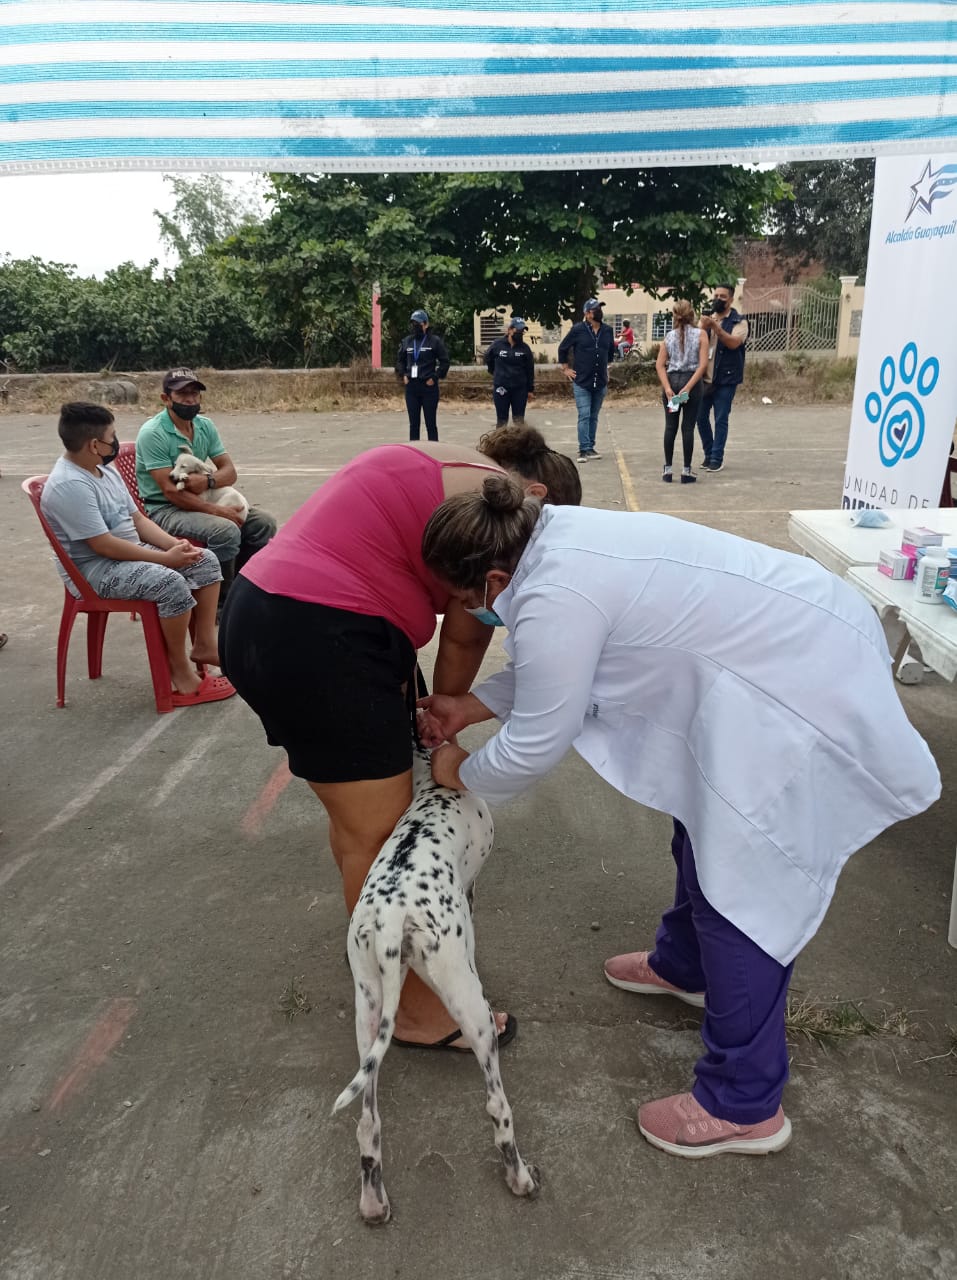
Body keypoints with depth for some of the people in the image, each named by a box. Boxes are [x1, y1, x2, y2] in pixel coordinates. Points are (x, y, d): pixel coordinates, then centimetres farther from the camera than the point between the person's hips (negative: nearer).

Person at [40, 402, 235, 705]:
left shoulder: (105, 469, 8)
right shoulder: (69, 485, -22)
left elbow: (137, 519, 11)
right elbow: (104, 546, -26)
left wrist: (173, 543, -7)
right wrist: (165, 557, -23)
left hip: (130, 553, 10)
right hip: (94, 569, -10)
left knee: (205, 560, 0)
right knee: (171, 583, -32)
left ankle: (204, 644, 4)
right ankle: (181, 673, -19)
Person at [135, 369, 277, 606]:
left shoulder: (205, 426, 6)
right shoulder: (152, 433, -15)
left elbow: (229, 471, 1)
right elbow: (170, 490, -21)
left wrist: (208, 481, -22)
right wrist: (215, 510, -27)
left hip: (197, 502, 7)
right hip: (163, 509, -7)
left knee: (263, 522, -9)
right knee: (226, 530, -32)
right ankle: (222, 598, -12)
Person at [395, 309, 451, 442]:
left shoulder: (435, 341, -4)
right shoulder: (407, 341, 9)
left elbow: (445, 361, -3)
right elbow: (399, 360, 20)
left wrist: (435, 378, -8)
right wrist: (403, 375, 7)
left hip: (429, 386, -4)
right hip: (411, 386, 4)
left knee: (430, 423, 1)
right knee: (413, 423, 9)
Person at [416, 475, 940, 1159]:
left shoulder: (553, 599, -26)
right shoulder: (555, 537, 4)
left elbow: (533, 745, -14)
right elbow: (547, 669, 18)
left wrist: (461, 773, 4)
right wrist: (467, 706, 21)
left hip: (807, 691, -10)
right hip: (804, 643, 11)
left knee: (740, 888, -1)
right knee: (706, 824, 24)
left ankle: (744, 1107, 16)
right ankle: (682, 964, 48)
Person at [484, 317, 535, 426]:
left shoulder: (525, 348, -2)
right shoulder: (497, 344, -6)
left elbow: (530, 370, 2)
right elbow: (488, 358, 13)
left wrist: (530, 389, 2)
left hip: (520, 389, 1)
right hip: (500, 389, -1)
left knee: (519, 420, 6)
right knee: (502, 420, 6)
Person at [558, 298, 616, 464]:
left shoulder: (607, 330, 6)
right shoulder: (578, 330, -6)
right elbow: (562, 348, 4)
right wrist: (566, 369, 2)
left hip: (600, 382, 4)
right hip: (581, 382, -4)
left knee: (593, 417, 10)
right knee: (584, 416, -10)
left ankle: (590, 447, 18)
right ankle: (584, 450, -11)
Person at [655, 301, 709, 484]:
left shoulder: (669, 336, 6)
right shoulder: (701, 334, -1)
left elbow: (660, 364, -2)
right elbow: (703, 364, -11)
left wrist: (667, 387, -9)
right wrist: (688, 387, -14)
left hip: (671, 380, 2)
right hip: (691, 380, -2)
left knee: (670, 426, 8)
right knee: (688, 427, 1)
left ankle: (668, 469, 11)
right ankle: (686, 471, 4)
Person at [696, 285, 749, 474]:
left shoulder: (739, 322, -2)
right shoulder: (707, 318, 13)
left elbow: (733, 343, -19)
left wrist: (715, 326, -26)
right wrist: (703, 328, -12)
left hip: (725, 380, -5)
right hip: (704, 378, 5)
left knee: (720, 420, -4)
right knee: (701, 417, 7)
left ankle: (717, 458, 2)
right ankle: (708, 454, 21)